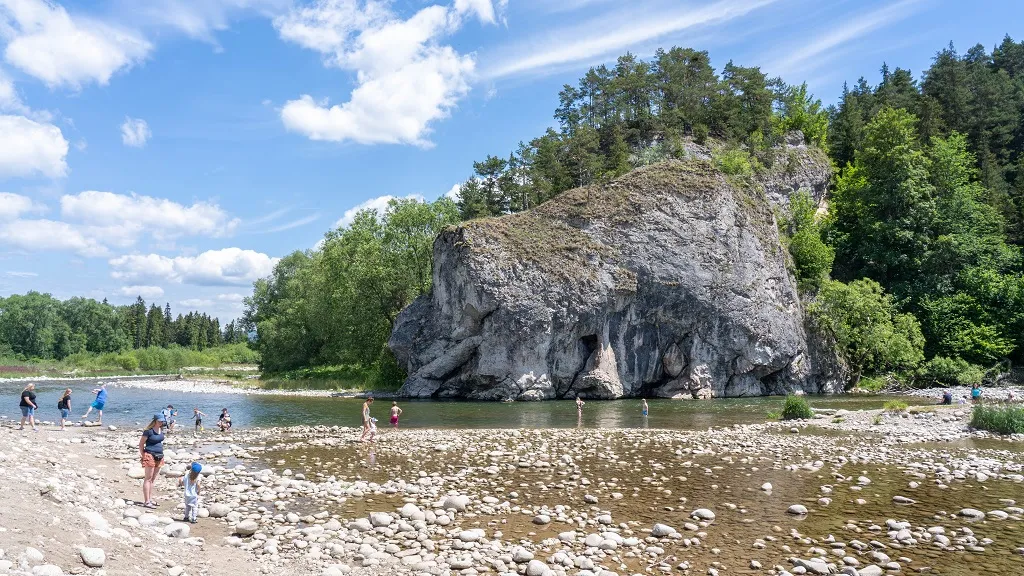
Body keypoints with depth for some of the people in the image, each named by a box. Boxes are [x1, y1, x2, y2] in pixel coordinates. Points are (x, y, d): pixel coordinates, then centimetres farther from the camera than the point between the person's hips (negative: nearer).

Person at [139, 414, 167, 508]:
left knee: (153, 479, 13)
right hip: (150, 456, -7)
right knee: (148, 479, -4)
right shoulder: (149, 431, -14)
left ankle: (150, 499, 21)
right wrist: (143, 455, -8)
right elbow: (141, 444, -10)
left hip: (159, 456, 7)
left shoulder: (161, 430, 8)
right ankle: (146, 501, -2)